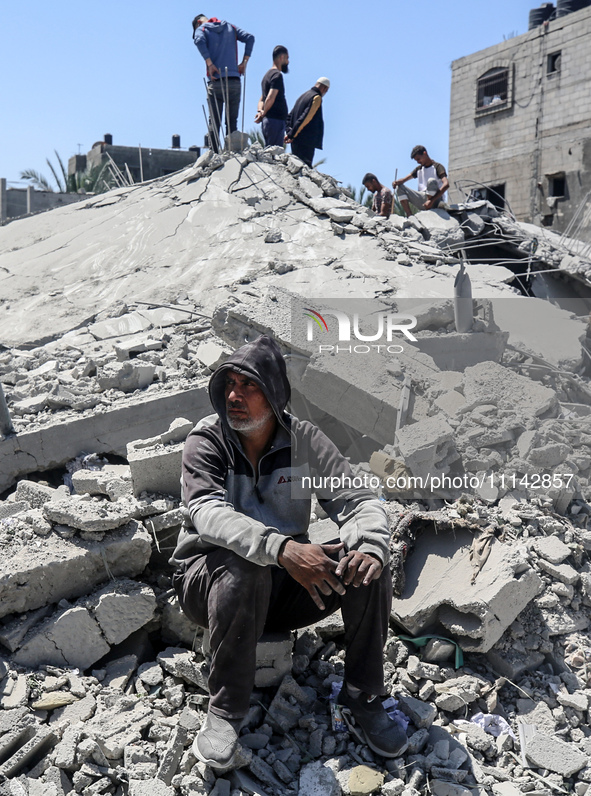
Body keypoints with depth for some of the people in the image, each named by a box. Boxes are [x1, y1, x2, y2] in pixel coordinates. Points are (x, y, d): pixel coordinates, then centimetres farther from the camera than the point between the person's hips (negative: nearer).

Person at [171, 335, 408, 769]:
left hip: (285, 586, 3)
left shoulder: (305, 440, -6)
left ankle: (362, 700, -5)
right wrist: (281, 548, -48)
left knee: (367, 562, -20)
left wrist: (369, 545, -36)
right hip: (210, 581, -2)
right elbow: (209, 513, -31)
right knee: (244, 567, -37)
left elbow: (358, 500, -11)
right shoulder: (206, 440, -14)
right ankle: (225, 712, -17)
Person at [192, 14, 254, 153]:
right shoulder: (230, 27, 20)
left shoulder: (201, 29, 9)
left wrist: (209, 64, -10)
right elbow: (249, 38, 8)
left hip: (215, 82, -3)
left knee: (214, 122, -1)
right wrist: (244, 62, 5)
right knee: (232, 122, 5)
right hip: (234, 81, 3)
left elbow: (199, 41, -13)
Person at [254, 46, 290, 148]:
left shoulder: (268, 74, 23)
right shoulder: (277, 75, -8)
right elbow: (270, 98, -21)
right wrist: (263, 113, -7)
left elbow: (262, 99, 21)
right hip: (276, 120, -10)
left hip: (267, 121, 10)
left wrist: (260, 111, 2)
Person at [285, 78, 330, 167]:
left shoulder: (303, 96, 20)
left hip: (296, 140, 9)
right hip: (306, 141, -8)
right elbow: (306, 118, -16)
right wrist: (292, 135, -16)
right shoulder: (317, 98, -7)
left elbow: (289, 117, 18)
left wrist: (289, 132, 4)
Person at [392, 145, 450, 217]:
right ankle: (409, 216, -24)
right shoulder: (419, 169, 18)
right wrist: (397, 182, -12)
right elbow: (405, 179, 14)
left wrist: (432, 200, -28)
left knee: (431, 181, -32)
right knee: (400, 188, -8)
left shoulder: (437, 167, -1)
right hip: (422, 199, 6)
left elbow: (446, 184, -17)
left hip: (435, 201, -6)